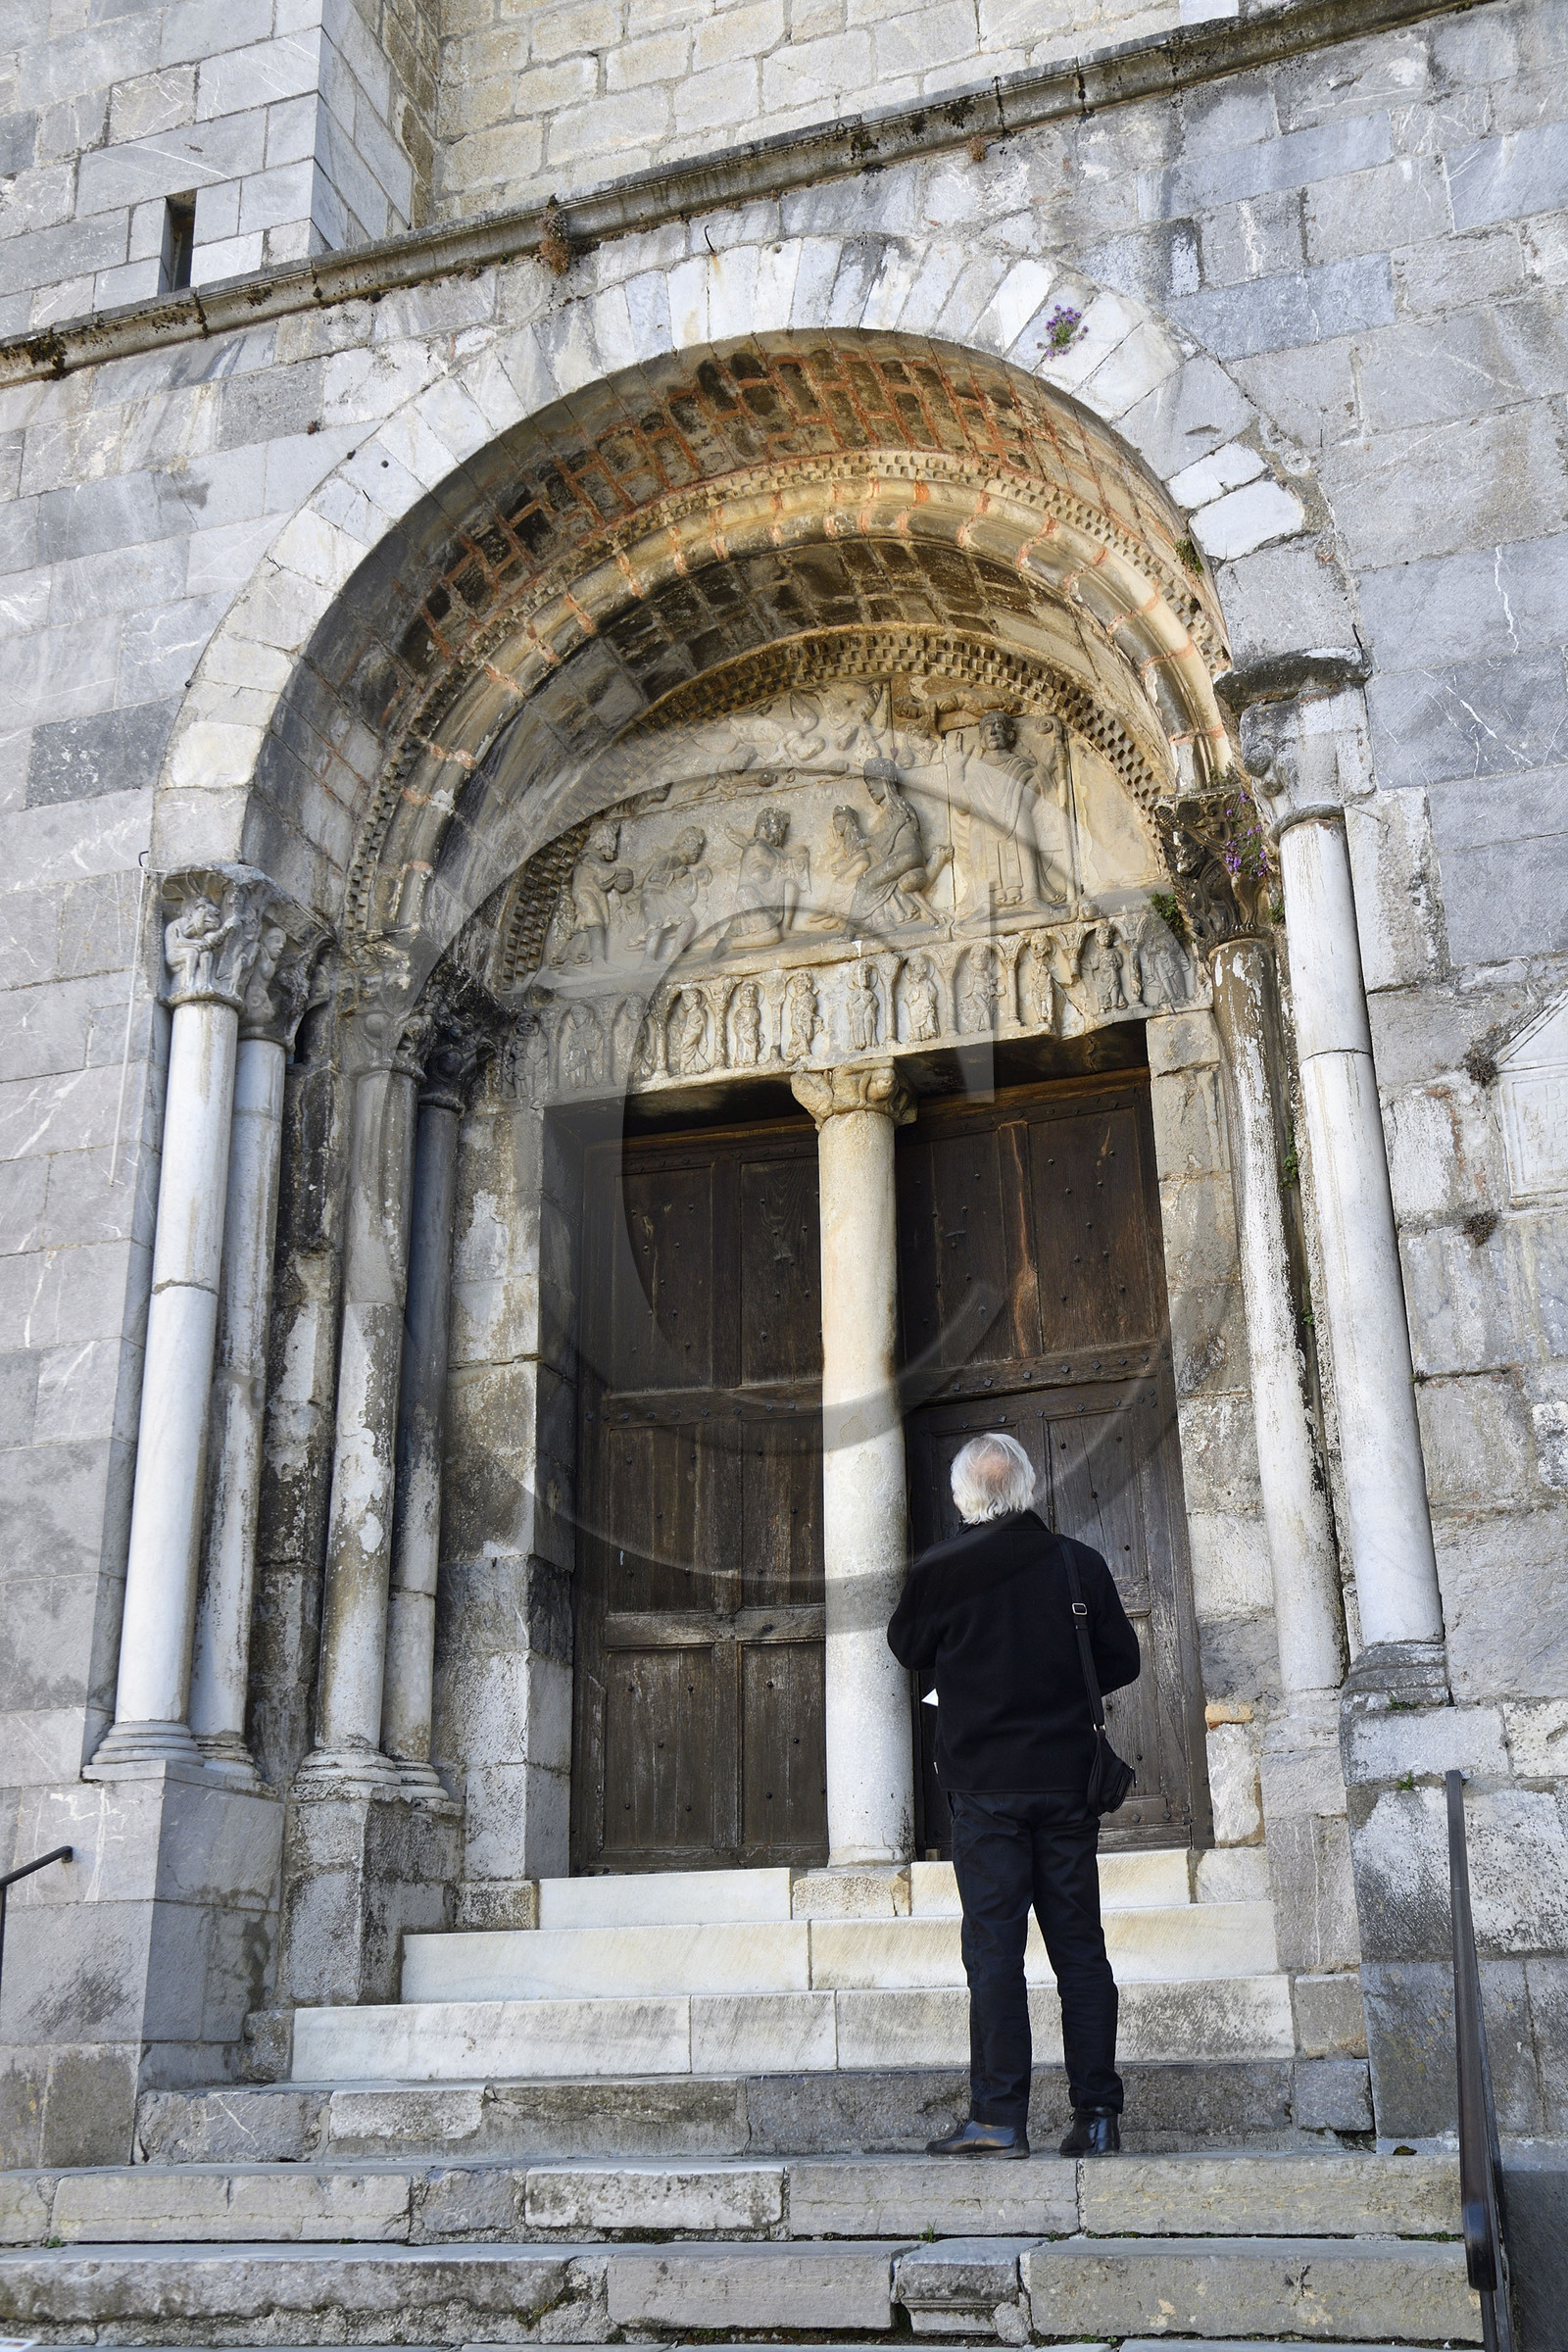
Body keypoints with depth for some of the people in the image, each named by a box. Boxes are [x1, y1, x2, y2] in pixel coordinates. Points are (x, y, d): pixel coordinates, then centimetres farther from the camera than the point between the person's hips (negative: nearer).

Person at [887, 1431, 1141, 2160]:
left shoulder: (940, 1572, -7)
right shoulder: (1079, 1564, -1)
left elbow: (907, 1648, 9)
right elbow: (1122, 1661, 7)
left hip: (984, 1781, -2)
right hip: (1066, 1778, 3)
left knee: (994, 1946, 0)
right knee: (1079, 1946, 8)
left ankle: (998, 2117, -1)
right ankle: (1096, 2112, 9)